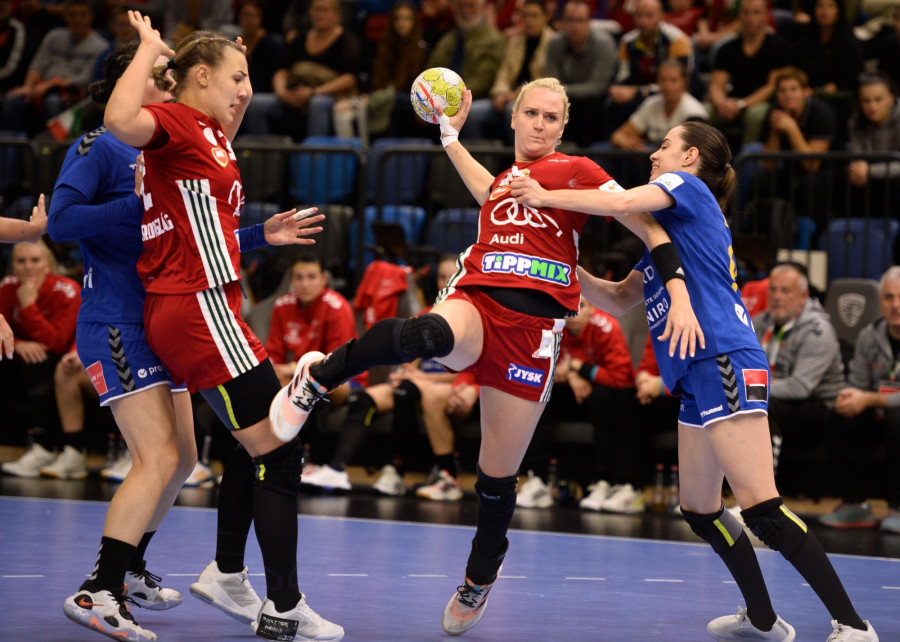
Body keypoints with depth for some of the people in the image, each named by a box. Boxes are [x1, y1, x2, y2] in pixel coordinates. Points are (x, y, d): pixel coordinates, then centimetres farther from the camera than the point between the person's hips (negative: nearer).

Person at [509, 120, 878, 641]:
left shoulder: (688, 186, 2)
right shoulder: (669, 227, 27)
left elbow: (621, 203, -16)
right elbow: (621, 299, 30)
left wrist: (544, 197, -7)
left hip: (727, 363, -10)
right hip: (699, 378, 10)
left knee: (761, 509, -16)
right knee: (700, 510, 15)